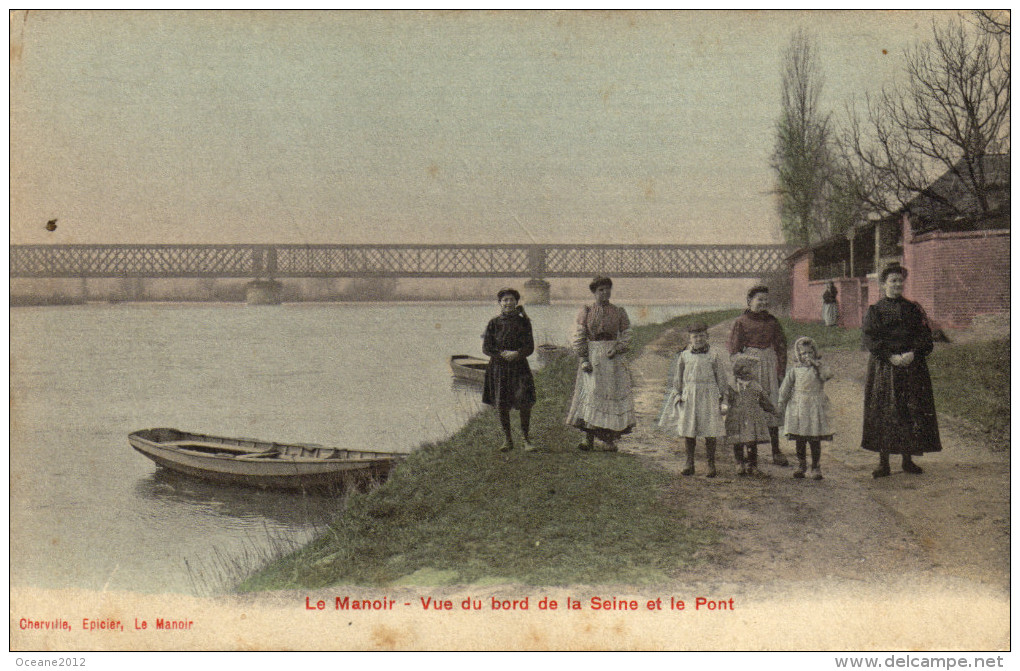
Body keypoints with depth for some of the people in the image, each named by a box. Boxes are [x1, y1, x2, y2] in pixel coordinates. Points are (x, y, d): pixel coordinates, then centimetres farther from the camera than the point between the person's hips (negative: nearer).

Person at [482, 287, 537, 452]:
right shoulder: (494, 323, 5)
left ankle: (526, 440, 2)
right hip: (498, 368, 1)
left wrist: (517, 354, -18)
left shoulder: (523, 322, 5)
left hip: (519, 366, -1)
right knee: (502, 406, 3)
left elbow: (530, 347, 0)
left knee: (525, 404, -11)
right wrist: (503, 354, -13)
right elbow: (486, 347, 0)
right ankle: (508, 440, 17)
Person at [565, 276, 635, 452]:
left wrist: (617, 349, -9)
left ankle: (610, 439, 6)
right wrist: (583, 359, -9)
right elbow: (578, 338, 2)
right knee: (589, 393, -9)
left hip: (613, 359, 1)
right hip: (591, 357, -1)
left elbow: (626, 337, 9)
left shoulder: (619, 312, 8)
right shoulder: (585, 312, 5)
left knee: (615, 395, -2)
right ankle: (588, 439, -8)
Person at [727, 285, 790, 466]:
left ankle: (776, 452, 8)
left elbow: (781, 346, 14)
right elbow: (734, 350, -1)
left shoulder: (772, 322, 10)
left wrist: (781, 371, 7)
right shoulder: (741, 322, -1)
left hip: (770, 364, 3)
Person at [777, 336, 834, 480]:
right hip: (798, 407, 1)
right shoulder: (794, 370, 4)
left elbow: (828, 375, -17)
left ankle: (816, 467, 10)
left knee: (815, 440, 0)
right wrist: (781, 405, 5)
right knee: (799, 439, 6)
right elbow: (785, 388, 7)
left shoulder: (819, 367, 4)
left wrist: (816, 364, -18)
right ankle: (801, 465, 20)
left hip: (815, 408, -1)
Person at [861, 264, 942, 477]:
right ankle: (883, 462, 2)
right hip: (883, 368, -2)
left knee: (912, 412, 2)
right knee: (883, 413, -4)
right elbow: (869, 339, -6)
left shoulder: (913, 309, 11)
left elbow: (925, 337, 5)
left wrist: (913, 354, -13)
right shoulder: (875, 311, 5)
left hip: (912, 367, 2)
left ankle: (908, 459, 12)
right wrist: (891, 357, -17)